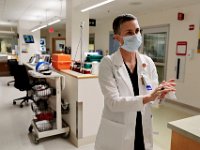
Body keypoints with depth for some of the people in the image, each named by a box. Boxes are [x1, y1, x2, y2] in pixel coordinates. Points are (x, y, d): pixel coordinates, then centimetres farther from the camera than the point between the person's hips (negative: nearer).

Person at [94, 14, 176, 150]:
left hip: (143, 131, 4)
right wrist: (148, 97, -30)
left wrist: (160, 94, -22)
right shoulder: (108, 63, -14)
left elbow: (153, 96, -1)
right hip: (117, 134, -3)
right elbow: (113, 102, -22)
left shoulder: (148, 62, -2)